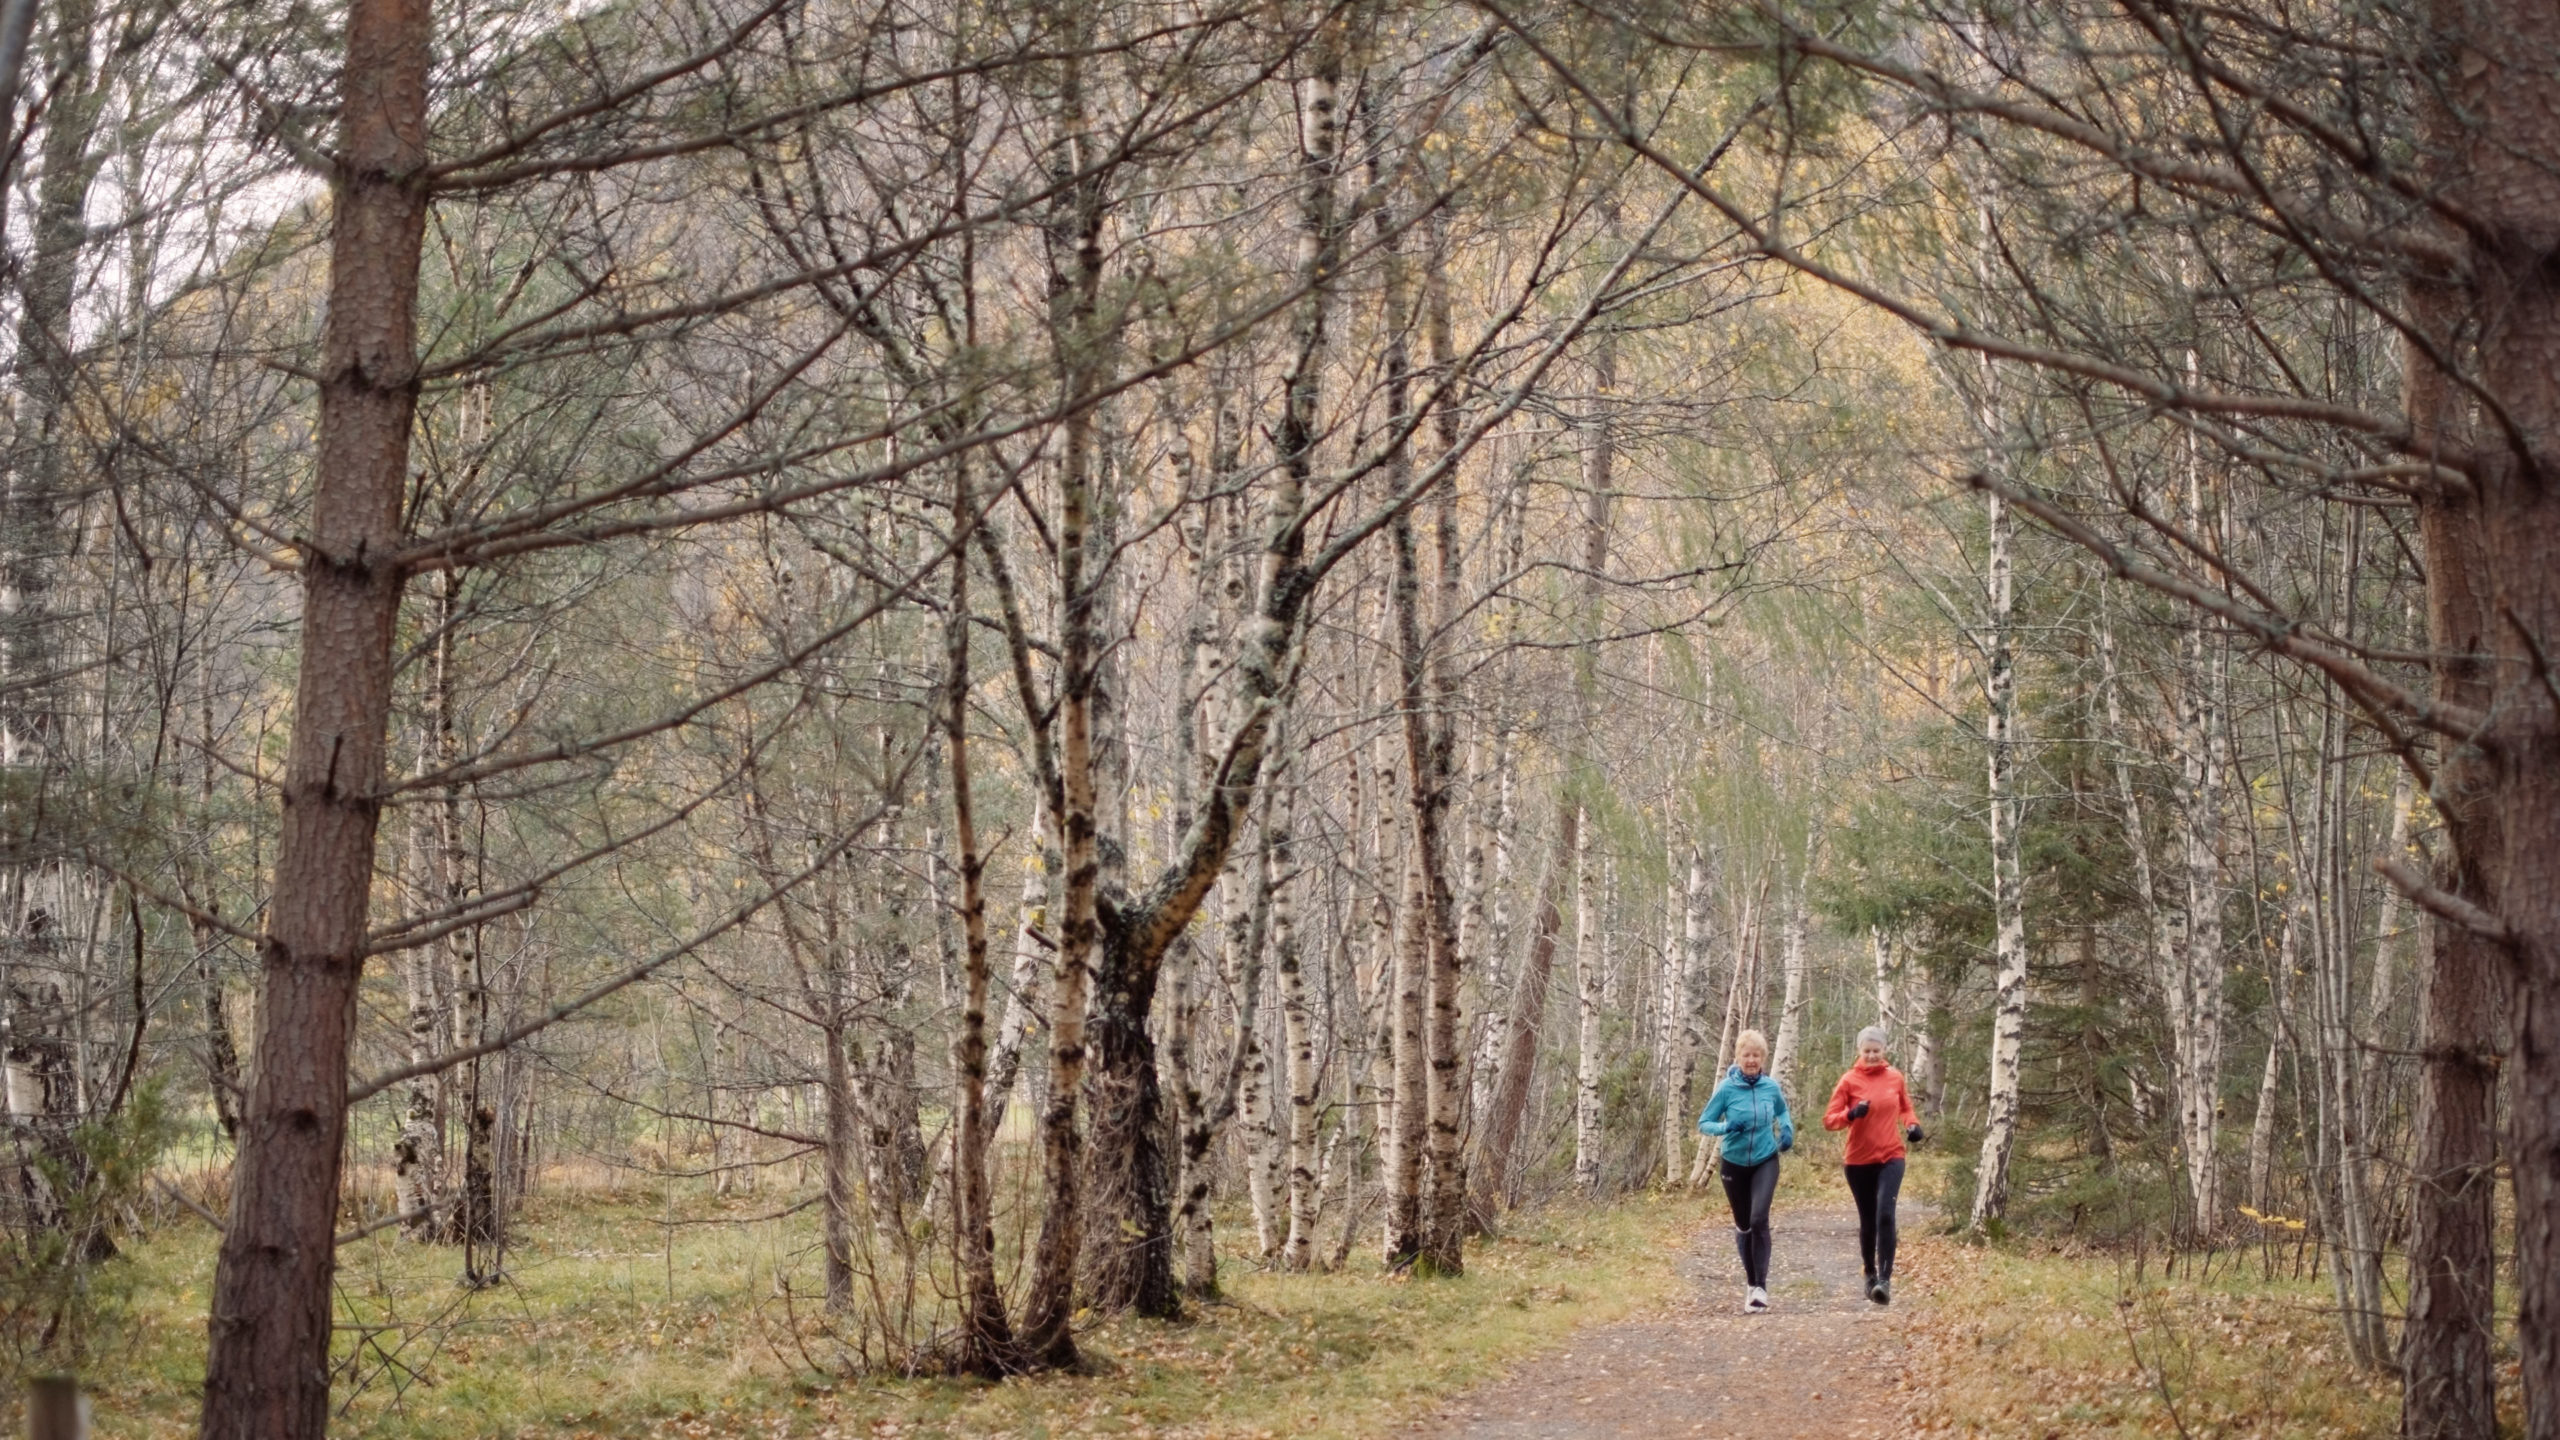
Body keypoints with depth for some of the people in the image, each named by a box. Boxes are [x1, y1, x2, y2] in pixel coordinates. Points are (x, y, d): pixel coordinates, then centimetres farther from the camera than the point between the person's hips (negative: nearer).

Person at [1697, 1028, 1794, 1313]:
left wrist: (1787, 1130, -3)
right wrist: (1726, 1127, -26)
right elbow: (1703, 1123, -7)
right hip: (1734, 1163, 0)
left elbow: (1782, 1110, 17)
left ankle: (1760, 1286, -15)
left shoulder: (1771, 1087, -5)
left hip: (1765, 1161, 0)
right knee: (1744, 1223, 11)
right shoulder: (1726, 1088, -12)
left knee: (1759, 1219, -18)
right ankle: (1751, 1278, 33)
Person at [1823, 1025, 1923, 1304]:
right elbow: (1829, 1119, -5)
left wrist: (1912, 1124, 0)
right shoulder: (1849, 1081, -4)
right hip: (1859, 1160, 0)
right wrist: (1851, 1114, -25)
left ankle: (1885, 1280, -20)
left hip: (1891, 1157, 0)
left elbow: (1906, 1108, 21)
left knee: (1885, 1215, -17)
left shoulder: (1895, 1078, 3)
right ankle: (1870, 1275, 30)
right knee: (1868, 1221, 10)